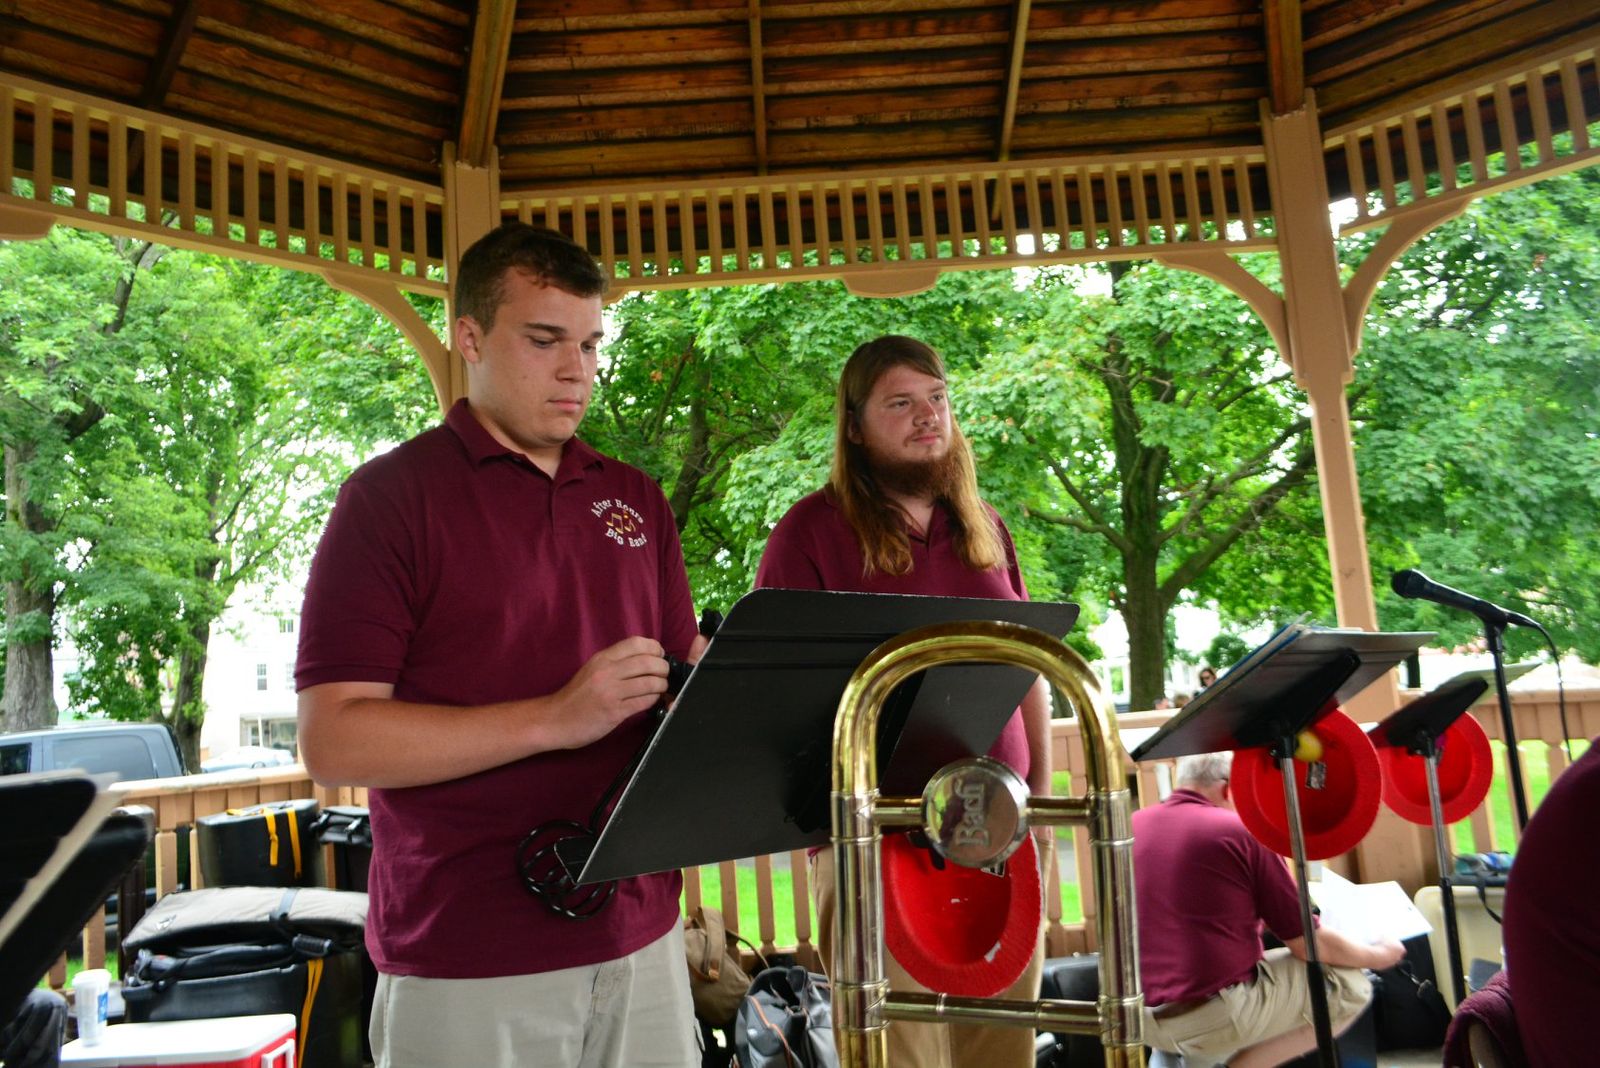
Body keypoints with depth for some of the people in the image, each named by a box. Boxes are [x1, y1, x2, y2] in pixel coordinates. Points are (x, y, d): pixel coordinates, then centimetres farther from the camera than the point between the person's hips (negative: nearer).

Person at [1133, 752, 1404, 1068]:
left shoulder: (1131, 826, 5)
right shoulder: (1241, 832, -9)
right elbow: (1307, 944, -3)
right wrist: (1378, 955, 17)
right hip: (1216, 1015, -7)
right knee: (1349, 985, 11)